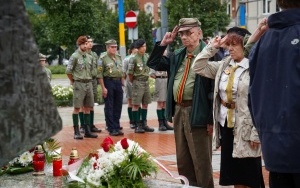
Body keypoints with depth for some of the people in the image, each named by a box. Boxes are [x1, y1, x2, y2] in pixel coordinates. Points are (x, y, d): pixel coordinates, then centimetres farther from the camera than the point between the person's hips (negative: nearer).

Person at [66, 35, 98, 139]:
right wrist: (73, 81, 0)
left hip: (89, 83, 6)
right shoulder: (75, 56, -6)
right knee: (77, 107, -2)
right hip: (79, 84, -6)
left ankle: (87, 131, 14)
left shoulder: (88, 57, 12)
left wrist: (89, 79, 13)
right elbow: (68, 71, -7)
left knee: (87, 108, 8)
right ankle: (76, 132, 0)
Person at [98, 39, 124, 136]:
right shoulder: (103, 58, -7)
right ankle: (111, 129, 4)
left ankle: (117, 127, 18)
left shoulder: (119, 57, 13)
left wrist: (123, 84, 14)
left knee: (118, 106, 9)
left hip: (118, 82, 6)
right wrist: (103, 88, -15)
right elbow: (100, 74, -11)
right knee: (109, 107, 0)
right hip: (108, 82, -6)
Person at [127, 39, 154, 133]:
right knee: (136, 104, -1)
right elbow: (130, 72, -11)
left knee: (145, 104, 12)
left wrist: (146, 77, 15)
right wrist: (133, 82, 0)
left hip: (146, 82, 7)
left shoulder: (147, 56, 6)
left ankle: (144, 124, 22)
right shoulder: (134, 59, -14)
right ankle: (137, 126, 3)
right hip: (138, 83, -7)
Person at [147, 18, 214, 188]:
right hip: (178, 111, 8)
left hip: (197, 112, -8)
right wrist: (163, 44, 9)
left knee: (201, 161, 2)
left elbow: (216, 87, -15)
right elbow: (154, 64, 24)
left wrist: (212, 118, -16)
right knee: (183, 159, 17)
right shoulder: (177, 55, 12)